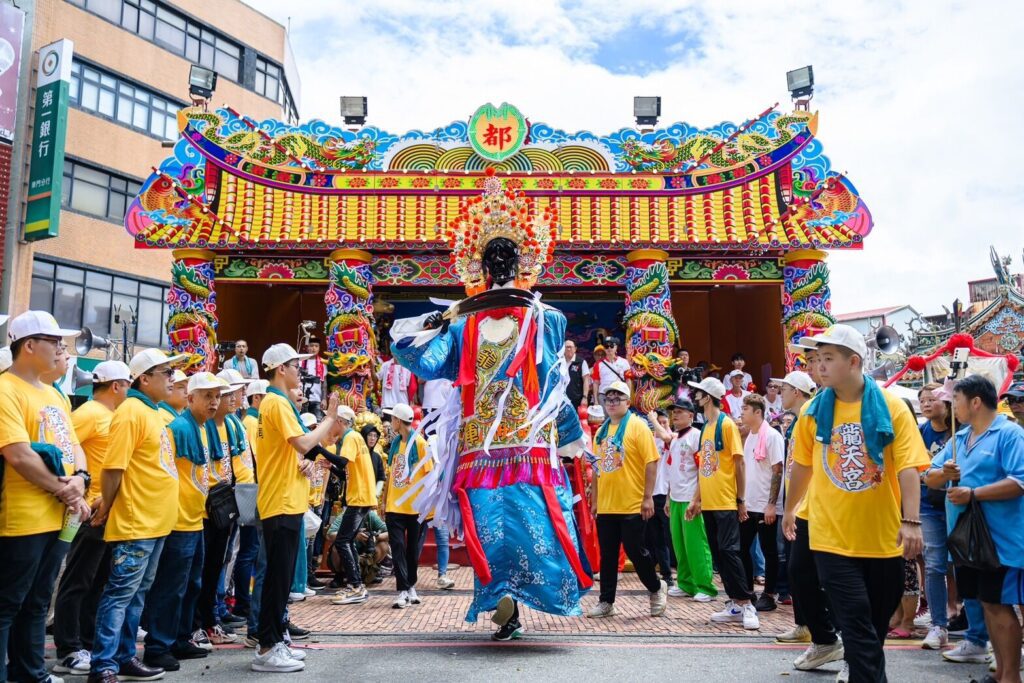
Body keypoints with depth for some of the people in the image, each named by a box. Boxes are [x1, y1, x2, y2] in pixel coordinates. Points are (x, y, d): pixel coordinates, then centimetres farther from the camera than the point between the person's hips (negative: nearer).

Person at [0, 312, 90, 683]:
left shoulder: (53, 394, 15)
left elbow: (73, 445, 15)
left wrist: (79, 479, -5)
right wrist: (62, 490, -13)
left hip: (58, 517, 9)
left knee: (37, 603, 18)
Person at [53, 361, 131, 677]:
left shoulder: (111, 415, 15)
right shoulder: (89, 413, -13)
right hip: (93, 510, -9)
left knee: (98, 582, 15)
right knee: (77, 582, -1)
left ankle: (88, 645, 24)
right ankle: (68, 652, 6)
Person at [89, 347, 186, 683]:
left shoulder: (154, 412, 14)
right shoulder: (132, 412, -15)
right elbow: (113, 467, -19)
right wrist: (107, 507, -9)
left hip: (156, 521, 9)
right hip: (135, 523, -9)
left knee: (137, 593, 15)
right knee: (120, 593, -3)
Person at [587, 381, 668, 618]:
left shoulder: (637, 426, -7)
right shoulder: (601, 431, 11)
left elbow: (651, 462, -11)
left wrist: (648, 497, -15)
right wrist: (595, 499, 14)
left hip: (632, 505, -5)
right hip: (606, 506, 5)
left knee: (635, 551, 2)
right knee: (607, 555, 9)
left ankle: (657, 588, 26)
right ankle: (606, 601, 19)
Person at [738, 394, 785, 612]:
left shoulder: (772, 436, -11)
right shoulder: (748, 436, 11)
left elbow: (777, 471, -14)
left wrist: (771, 505, -18)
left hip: (765, 506, -8)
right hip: (748, 505, 8)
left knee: (769, 551, 4)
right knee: (742, 548, 11)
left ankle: (769, 595, 13)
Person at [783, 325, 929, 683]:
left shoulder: (892, 408, -7)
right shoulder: (813, 411, -3)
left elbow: (908, 467, -12)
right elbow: (802, 465, 9)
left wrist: (911, 521, -23)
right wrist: (789, 509, 19)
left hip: (883, 536, 1)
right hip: (831, 536, -1)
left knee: (878, 620, 19)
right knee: (857, 624, -3)